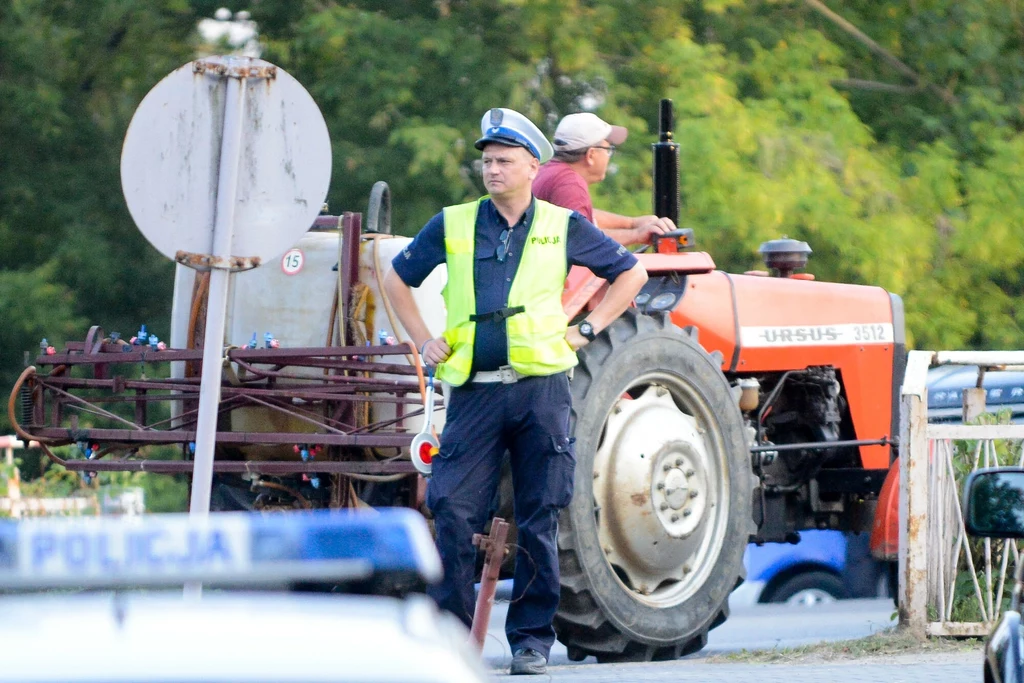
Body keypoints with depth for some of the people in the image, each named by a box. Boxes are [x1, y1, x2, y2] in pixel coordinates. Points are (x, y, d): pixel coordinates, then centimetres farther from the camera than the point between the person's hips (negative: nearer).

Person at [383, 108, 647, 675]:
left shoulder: (562, 228, 8)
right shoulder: (453, 226, 9)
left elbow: (631, 272, 18)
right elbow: (396, 279, 23)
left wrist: (587, 329, 9)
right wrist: (423, 341, 13)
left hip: (540, 389, 0)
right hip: (474, 391, 0)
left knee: (539, 519, 2)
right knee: (452, 511, -8)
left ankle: (531, 639, 10)